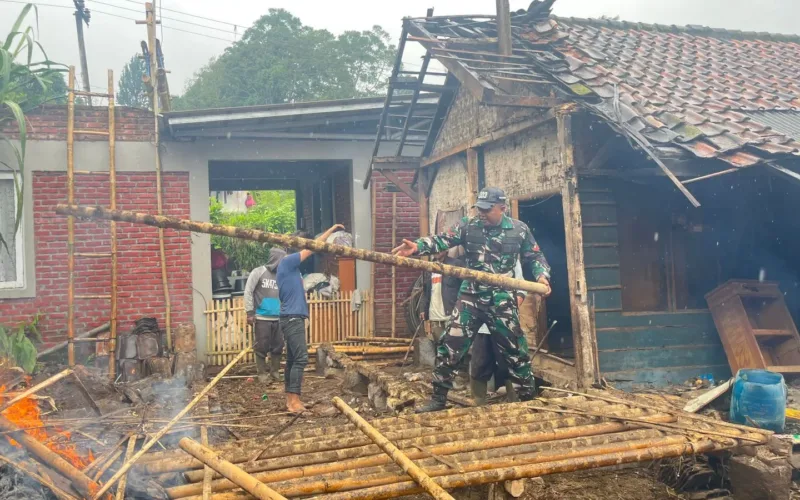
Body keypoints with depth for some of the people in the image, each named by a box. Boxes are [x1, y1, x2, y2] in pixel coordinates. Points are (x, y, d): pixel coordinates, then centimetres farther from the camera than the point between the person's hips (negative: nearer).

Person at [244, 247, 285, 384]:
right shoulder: (258, 272, -3)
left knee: (278, 347, 7)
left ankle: (274, 373, 20)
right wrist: (250, 312, -7)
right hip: (262, 318, -4)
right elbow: (248, 292, -3)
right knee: (262, 347, 2)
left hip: (278, 319, 4)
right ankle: (262, 374, 13)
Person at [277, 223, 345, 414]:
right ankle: (294, 401, -16)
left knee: (292, 359, 10)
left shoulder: (289, 267, 19)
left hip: (292, 318, 10)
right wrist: (331, 230, 0)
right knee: (301, 358, -14)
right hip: (292, 318, -10)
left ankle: (290, 400, 13)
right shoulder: (287, 262, -9)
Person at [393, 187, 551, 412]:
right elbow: (443, 240, -11)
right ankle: (438, 399, 10)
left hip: (502, 300, -1)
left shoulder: (519, 230, 0)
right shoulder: (468, 226, -1)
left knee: (515, 350, 8)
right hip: (471, 297, 1)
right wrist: (418, 246, -29)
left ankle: (528, 399, 24)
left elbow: (535, 257, 10)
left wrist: (542, 275, -10)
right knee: (449, 346, -2)